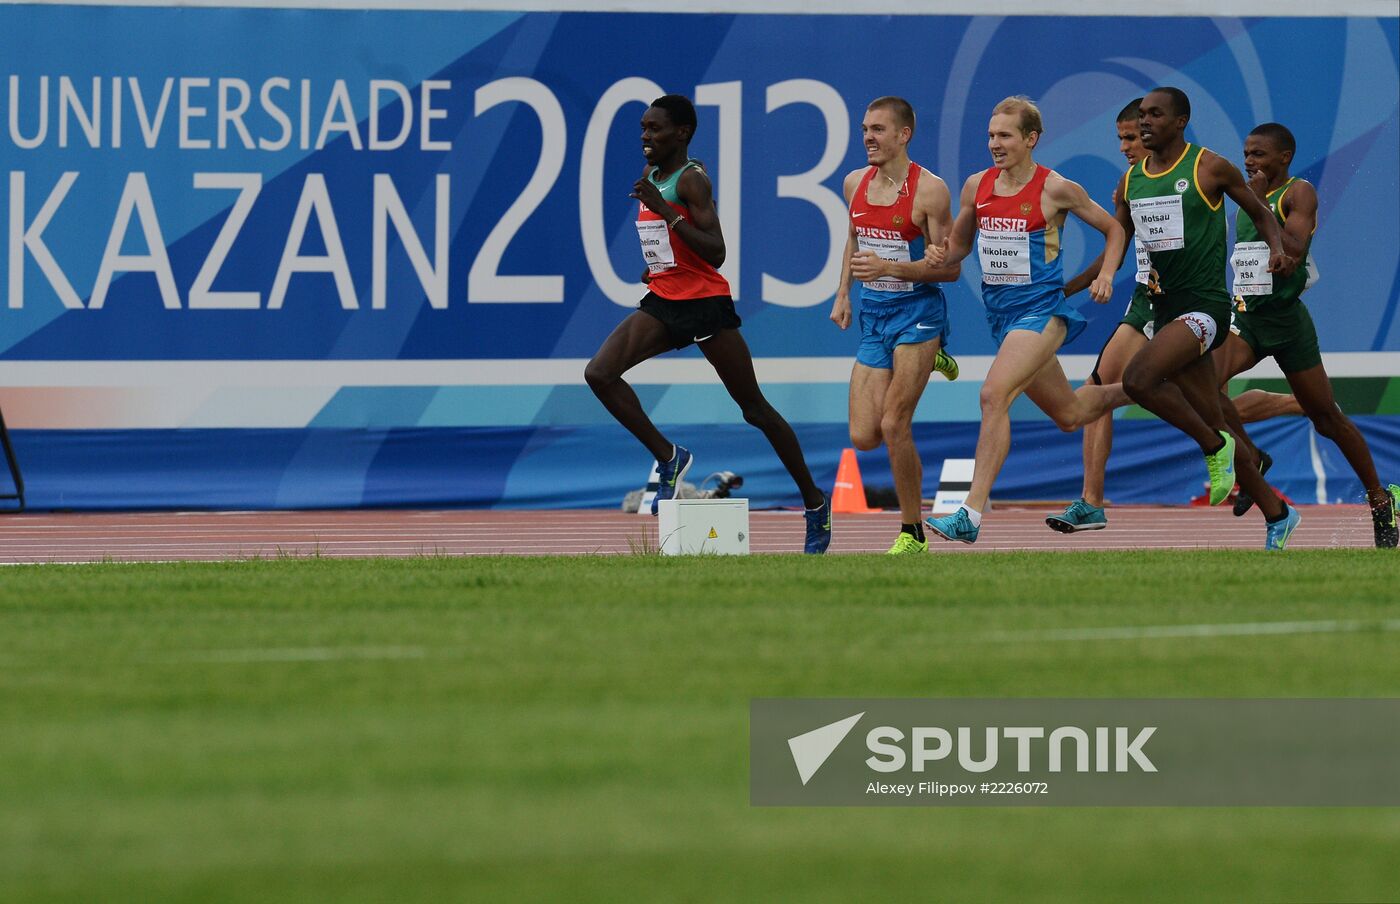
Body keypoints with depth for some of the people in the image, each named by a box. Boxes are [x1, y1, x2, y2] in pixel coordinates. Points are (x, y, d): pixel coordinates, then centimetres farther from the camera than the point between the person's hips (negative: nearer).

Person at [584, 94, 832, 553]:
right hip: (662, 303, 8)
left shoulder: (692, 180, -14)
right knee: (599, 374, -13)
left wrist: (664, 209, -28)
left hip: (706, 304, -8)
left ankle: (815, 502, 13)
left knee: (755, 409, 1)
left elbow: (715, 253, -24)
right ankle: (668, 458, -3)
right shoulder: (651, 177, 11)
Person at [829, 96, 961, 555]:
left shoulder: (929, 190, -14)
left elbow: (949, 267, -13)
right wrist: (843, 293, 15)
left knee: (894, 426, -13)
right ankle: (927, 360, 32)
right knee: (863, 437, 3)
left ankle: (913, 533, 3)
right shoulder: (855, 183, 5)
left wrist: (889, 268, -25)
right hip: (873, 315, 6)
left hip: (916, 311, -6)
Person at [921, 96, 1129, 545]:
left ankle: (972, 514, -28)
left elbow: (1113, 229, 4)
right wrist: (941, 254, -4)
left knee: (994, 394, -25)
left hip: (1042, 309, -7)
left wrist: (1106, 275, -11)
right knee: (1068, 414, 19)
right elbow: (959, 243, 18)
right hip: (1001, 314, 7)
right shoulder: (976, 187, 5)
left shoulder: (1056, 189, -9)